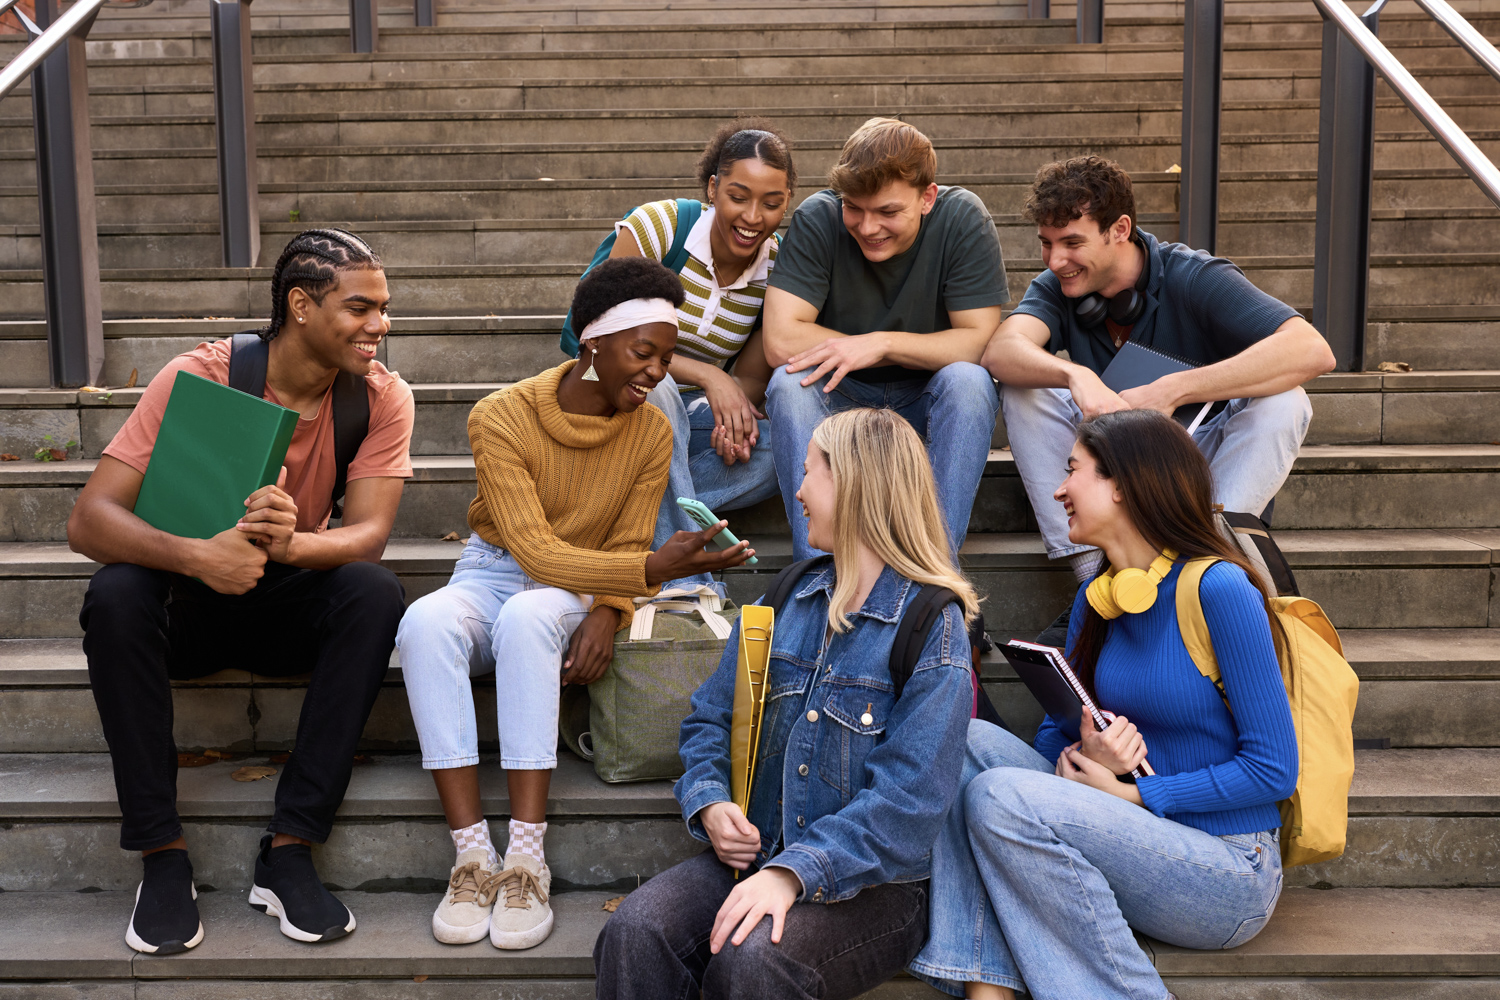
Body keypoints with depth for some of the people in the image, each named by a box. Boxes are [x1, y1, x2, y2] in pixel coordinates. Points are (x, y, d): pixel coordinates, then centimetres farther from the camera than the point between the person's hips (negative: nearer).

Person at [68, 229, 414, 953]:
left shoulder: (382, 397, -10)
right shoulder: (196, 378, -16)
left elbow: (368, 533, -19)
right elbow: (88, 520, -23)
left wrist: (290, 544, -43)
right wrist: (196, 555, -43)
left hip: (288, 607, 1)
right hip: (190, 603, -1)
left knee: (375, 592, -29)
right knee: (115, 594, -32)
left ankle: (289, 850, -24)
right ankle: (162, 854, -21)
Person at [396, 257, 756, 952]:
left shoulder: (651, 433, -2)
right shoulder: (502, 416, -13)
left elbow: (626, 548, 0)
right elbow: (533, 549, -21)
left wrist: (606, 614, -23)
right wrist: (656, 568, -32)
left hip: (575, 591, 0)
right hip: (492, 573, 0)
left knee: (528, 614, -37)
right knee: (426, 622, -35)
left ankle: (526, 861, -36)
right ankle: (473, 858, -34)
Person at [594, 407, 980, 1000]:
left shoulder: (933, 628, -9)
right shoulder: (786, 601, 11)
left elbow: (909, 800, -17)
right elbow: (711, 718, 17)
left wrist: (794, 872, -26)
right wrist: (708, 803, -4)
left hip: (869, 884, -5)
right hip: (752, 857, 5)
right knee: (633, 934, -22)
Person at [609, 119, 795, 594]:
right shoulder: (655, 226, -17)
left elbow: (750, 376, -2)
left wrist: (736, 419, -27)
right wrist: (708, 376, -28)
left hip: (694, 418, 3)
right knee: (653, 387, -40)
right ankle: (688, 582, -37)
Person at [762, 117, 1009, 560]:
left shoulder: (963, 219, -14)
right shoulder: (817, 220, -15)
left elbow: (980, 342, -15)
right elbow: (780, 341, -23)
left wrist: (881, 345, -26)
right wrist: (918, 352, -18)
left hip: (929, 398, 0)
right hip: (839, 397, 0)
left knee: (967, 380, -31)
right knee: (789, 382, -30)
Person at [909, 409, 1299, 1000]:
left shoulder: (1219, 589, -14)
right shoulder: (1096, 600, 8)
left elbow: (1274, 769, -14)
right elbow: (1053, 734, 13)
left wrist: (1129, 795, -14)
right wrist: (1087, 757, -11)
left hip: (1228, 874, -7)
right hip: (1138, 844, 7)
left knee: (1002, 798, -26)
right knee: (967, 741, -11)